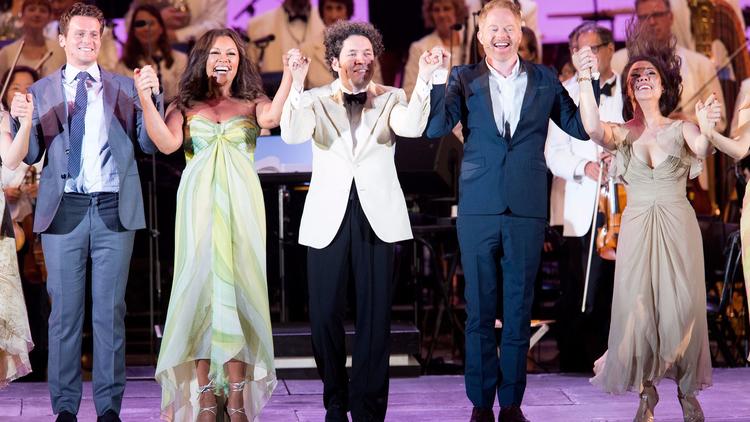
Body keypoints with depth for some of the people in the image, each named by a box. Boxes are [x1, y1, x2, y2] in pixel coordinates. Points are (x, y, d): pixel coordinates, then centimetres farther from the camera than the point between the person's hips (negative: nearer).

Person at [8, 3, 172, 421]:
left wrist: (151, 99, -11)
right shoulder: (41, 92, 8)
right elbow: (30, 155, 6)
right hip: (64, 211, 0)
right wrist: (22, 120, -13)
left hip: (113, 210, 0)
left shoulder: (124, 89, 8)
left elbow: (150, 145, 3)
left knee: (111, 312, 4)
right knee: (65, 311, 5)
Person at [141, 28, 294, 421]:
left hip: (240, 205, 0)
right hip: (199, 205, 0)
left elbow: (271, 118, -12)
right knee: (201, 286, -3)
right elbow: (168, 142, -5)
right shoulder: (186, 106, 12)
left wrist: (290, 77, -20)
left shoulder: (251, 104, 11)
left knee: (237, 288, -3)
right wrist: (145, 100, -14)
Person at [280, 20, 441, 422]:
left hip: (377, 218, 0)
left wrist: (423, 82, -28)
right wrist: (296, 85, -28)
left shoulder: (391, 99, 7)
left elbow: (412, 127, -14)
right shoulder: (314, 100, 5)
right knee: (325, 316, 4)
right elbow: (292, 134, -14)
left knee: (375, 317, 0)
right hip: (328, 219, 0)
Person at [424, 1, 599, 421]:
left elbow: (582, 128, 6)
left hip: (527, 212, 1)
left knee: (519, 311, 6)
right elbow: (435, 128, -8)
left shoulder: (544, 79, 7)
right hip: (479, 210, -1)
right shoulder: (464, 79, 4)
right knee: (480, 311, 4)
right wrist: (437, 79, -18)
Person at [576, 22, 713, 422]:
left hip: (677, 227, 0)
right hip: (636, 228, 1)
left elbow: (703, 149, -19)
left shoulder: (682, 128, 3)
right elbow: (594, 128, -20)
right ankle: (646, 390, 11)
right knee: (638, 308, -3)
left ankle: (687, 389, 13)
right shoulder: (622, 132, 3)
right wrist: (584, 79, -33)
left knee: (682, 308, -2)